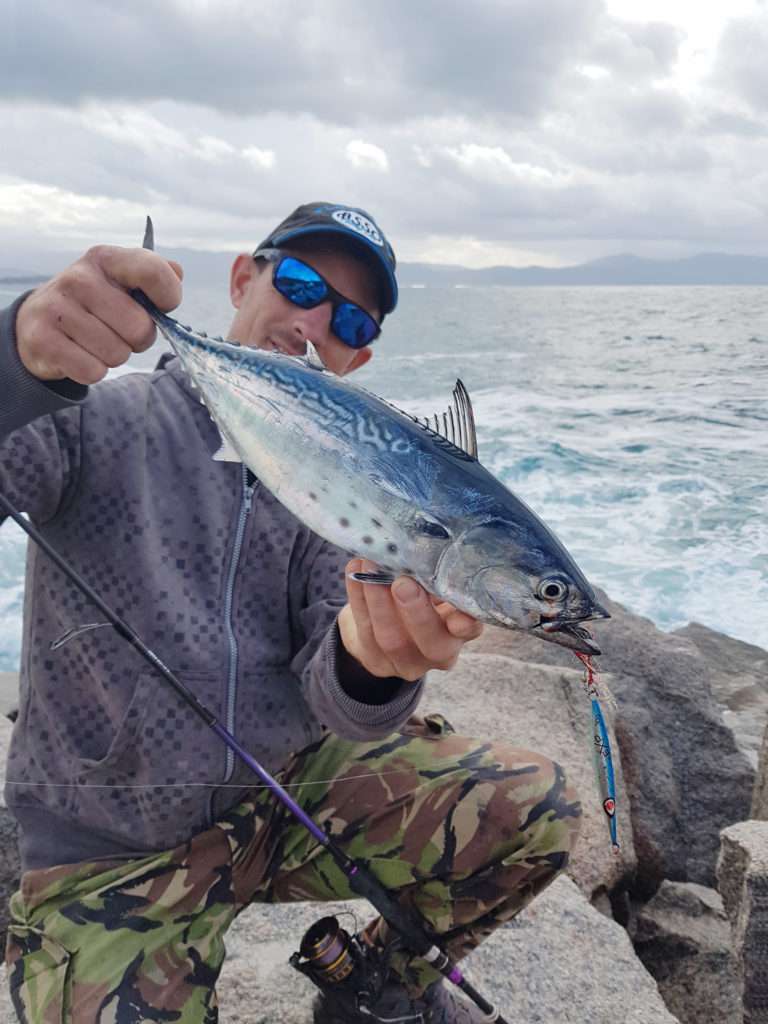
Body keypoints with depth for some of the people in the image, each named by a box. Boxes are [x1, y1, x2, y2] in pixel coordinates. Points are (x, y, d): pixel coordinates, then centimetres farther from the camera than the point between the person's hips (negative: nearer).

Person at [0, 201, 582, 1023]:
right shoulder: (94, 417, -5)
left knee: (535, 808, -12)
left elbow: (331, 700, -10)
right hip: (109, 855, -2)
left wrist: (369, 664, -34)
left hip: (293, 784, 3)